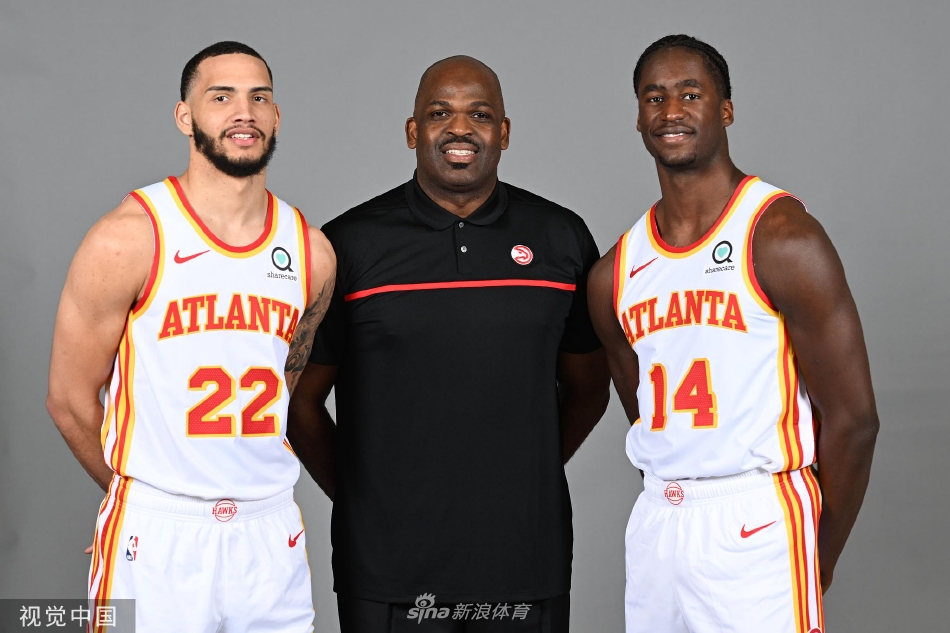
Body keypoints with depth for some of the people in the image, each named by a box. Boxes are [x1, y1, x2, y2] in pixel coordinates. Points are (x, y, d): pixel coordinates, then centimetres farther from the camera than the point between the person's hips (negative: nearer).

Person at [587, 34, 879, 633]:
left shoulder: (781, 237, -9)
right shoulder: (614, 274, 9)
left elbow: (853, 418, -8)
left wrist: (820, 562, -2)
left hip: (758, 522, -5)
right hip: (656, 525, 6)